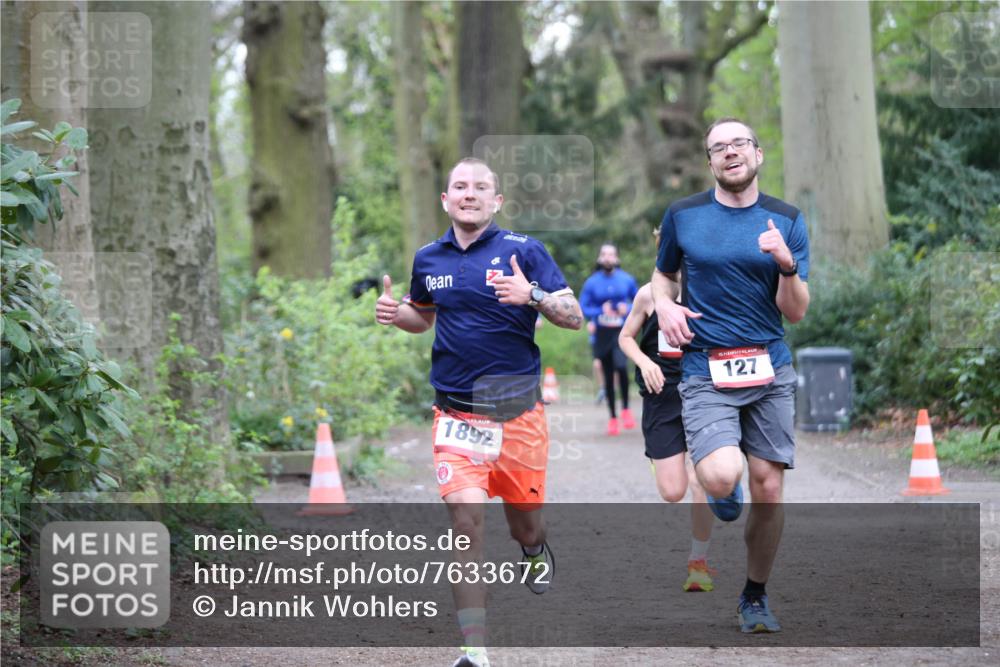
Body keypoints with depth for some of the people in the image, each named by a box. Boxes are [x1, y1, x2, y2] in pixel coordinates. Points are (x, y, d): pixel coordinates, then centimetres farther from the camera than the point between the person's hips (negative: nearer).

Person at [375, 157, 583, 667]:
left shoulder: (523, 250, -3)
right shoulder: (428, 259, 7)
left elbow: (574, 316, -4)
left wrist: (532, 296, -23)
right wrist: (395, 314, 3)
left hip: (517, 411, -1)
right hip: (456, 412, 1)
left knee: (524, 526, 11)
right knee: (466, 519, -17)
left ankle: (536, 550, 52)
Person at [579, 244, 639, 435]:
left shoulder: (626, 280, 2)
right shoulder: (592, 283, 2)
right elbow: (582, 307, 1)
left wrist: (628, 309, -8)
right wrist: (601, 311, -14)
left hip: (622, 331, -2)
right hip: (602, 333, 2)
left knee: (621, 365, -26)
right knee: (608, 376, 6)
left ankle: (625, 409, -9)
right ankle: (612, 417, 19)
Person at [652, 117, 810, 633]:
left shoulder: (786, 220, 4)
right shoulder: (682, 215, 4)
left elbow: (795, 312, 2)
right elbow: (663, 273, 22)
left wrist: (786, 264, -17)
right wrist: (664, 306, 0)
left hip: (769, 370, 2)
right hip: (705, 372, -1)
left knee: (768, 490, 1)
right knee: (722, 476, -24)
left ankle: (755, 596, 22)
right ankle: (724, 492, 16)